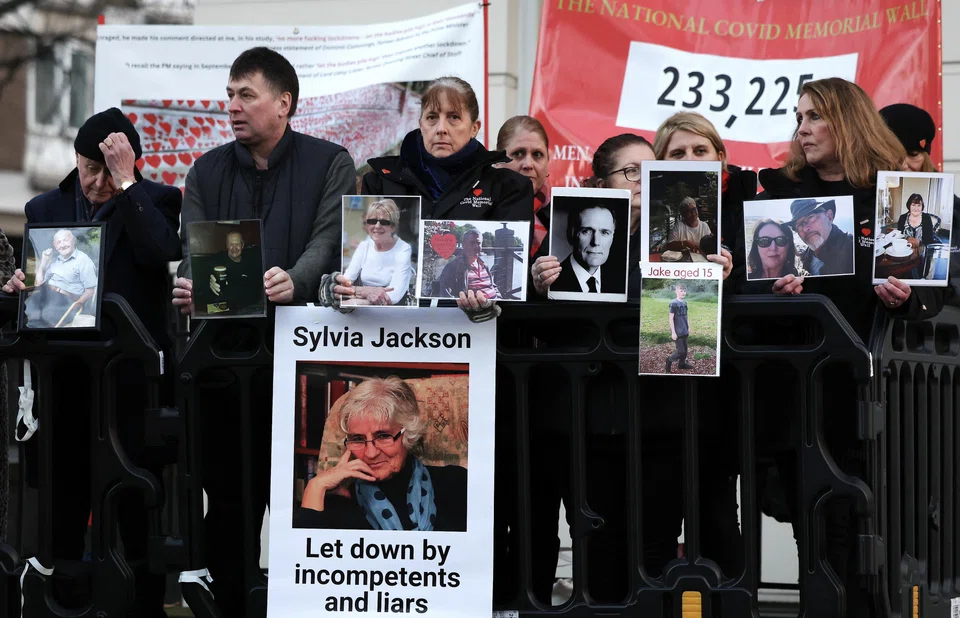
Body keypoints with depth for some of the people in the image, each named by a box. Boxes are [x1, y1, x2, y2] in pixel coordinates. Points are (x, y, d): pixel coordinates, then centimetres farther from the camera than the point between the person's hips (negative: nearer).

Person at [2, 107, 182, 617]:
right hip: (64, 380, 4)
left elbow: (161, 254, -19)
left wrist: (126, 183, -17)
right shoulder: (45, 209, 12)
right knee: (63, 505, 7)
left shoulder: (155, 201, 2)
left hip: (132, 379, -4)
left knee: (138, 509, 1)